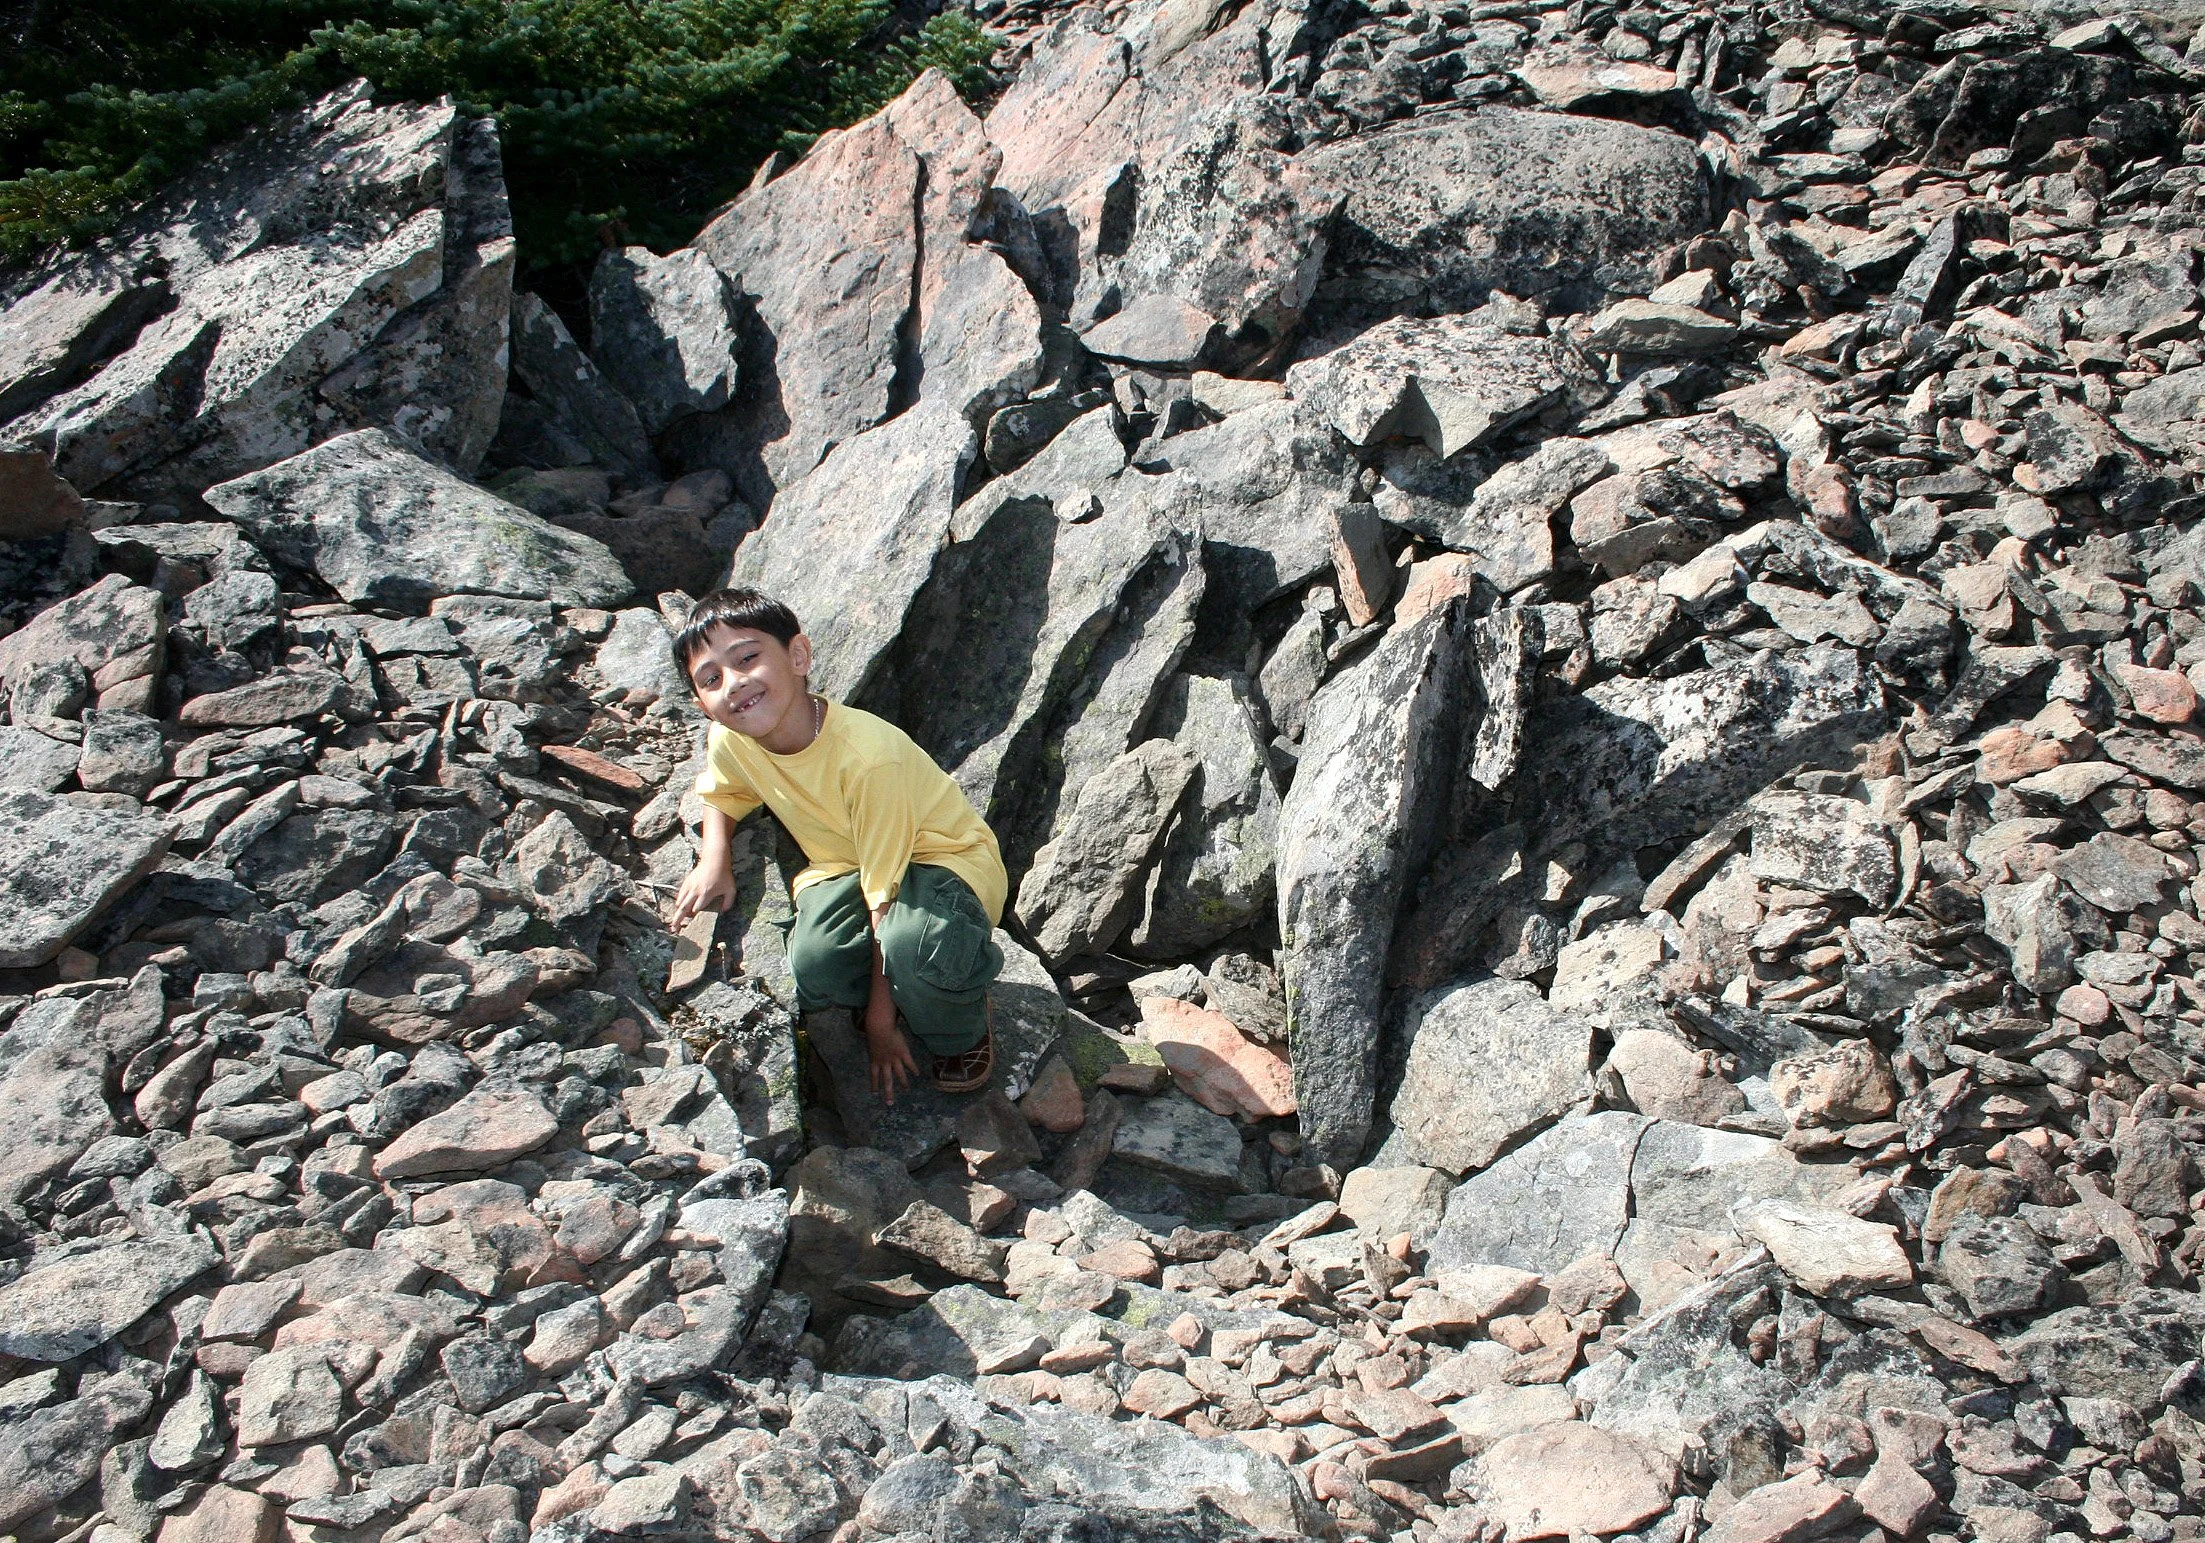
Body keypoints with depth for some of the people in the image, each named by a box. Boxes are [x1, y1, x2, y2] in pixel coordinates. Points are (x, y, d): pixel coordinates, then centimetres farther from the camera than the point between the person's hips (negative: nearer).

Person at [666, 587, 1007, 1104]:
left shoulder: (869, 755, -33)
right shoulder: (731, 742, -13)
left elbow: (884, 895, -27)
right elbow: (719, 793, 15)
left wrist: (880, 1024, -22)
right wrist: (714, 857, -8)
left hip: (946, 861, -5)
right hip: (845, 864, 5)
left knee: (913, 943, -40)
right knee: (810, 969, -30)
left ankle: (962, 1035, -5)